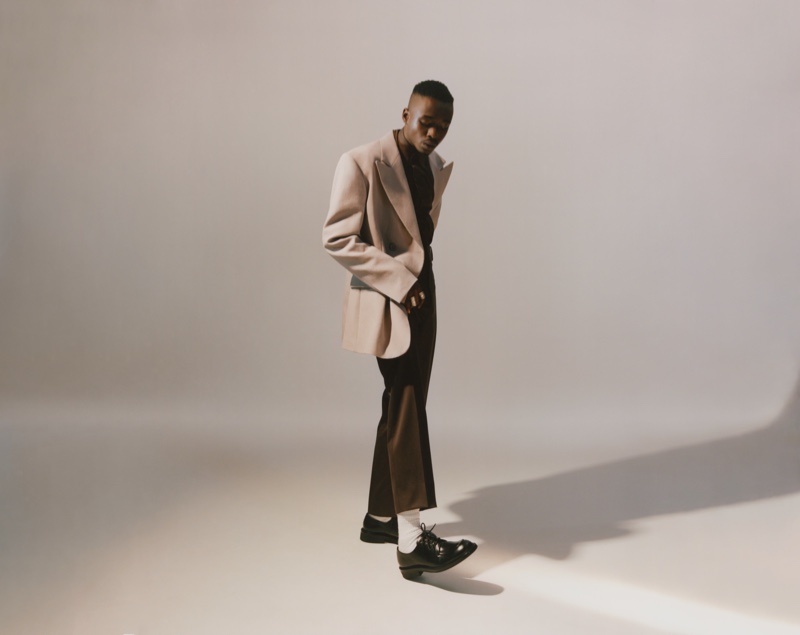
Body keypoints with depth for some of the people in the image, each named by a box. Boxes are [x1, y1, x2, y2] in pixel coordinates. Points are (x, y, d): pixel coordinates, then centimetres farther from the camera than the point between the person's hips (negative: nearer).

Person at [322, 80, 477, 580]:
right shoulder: (362, 163, -11)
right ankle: (412, 540, -17)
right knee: (407, 407, -15)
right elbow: (336, 238, -14)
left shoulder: (438, 168, 12)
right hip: (384, 301, -8)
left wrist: (420, 280, 13)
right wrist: (399, 280, -18)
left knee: (402, 407, 11)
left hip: (422, 297, 8)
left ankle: (380, 517, 24)